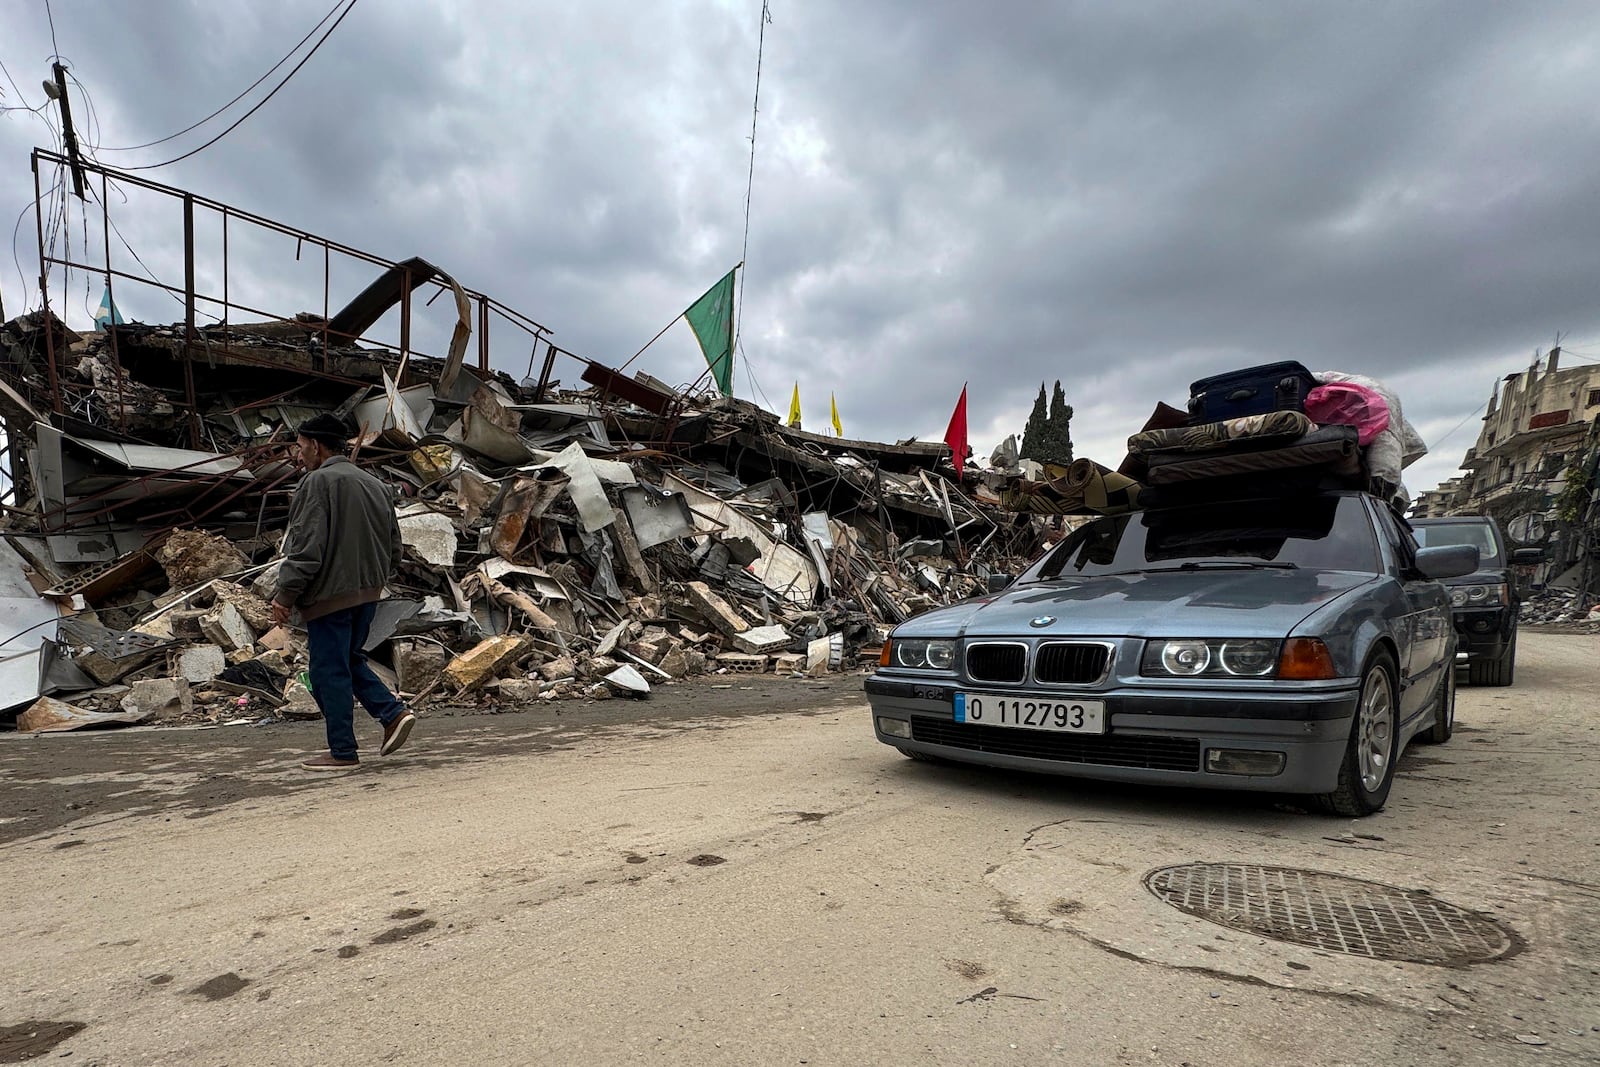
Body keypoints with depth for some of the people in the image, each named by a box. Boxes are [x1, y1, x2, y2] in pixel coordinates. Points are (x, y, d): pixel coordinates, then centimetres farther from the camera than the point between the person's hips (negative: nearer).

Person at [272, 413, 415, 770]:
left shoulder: (318, 482, -11)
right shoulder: (374, 485, 13)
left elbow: (306, 547, -17)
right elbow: (393, 547, 15)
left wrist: (284, 595, -12)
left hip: (330, 594, -8)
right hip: (367, 593, 8)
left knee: (330, 671, 1)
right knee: (351, 660, 21)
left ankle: (343, 752, 7)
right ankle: (394, 713, 7)